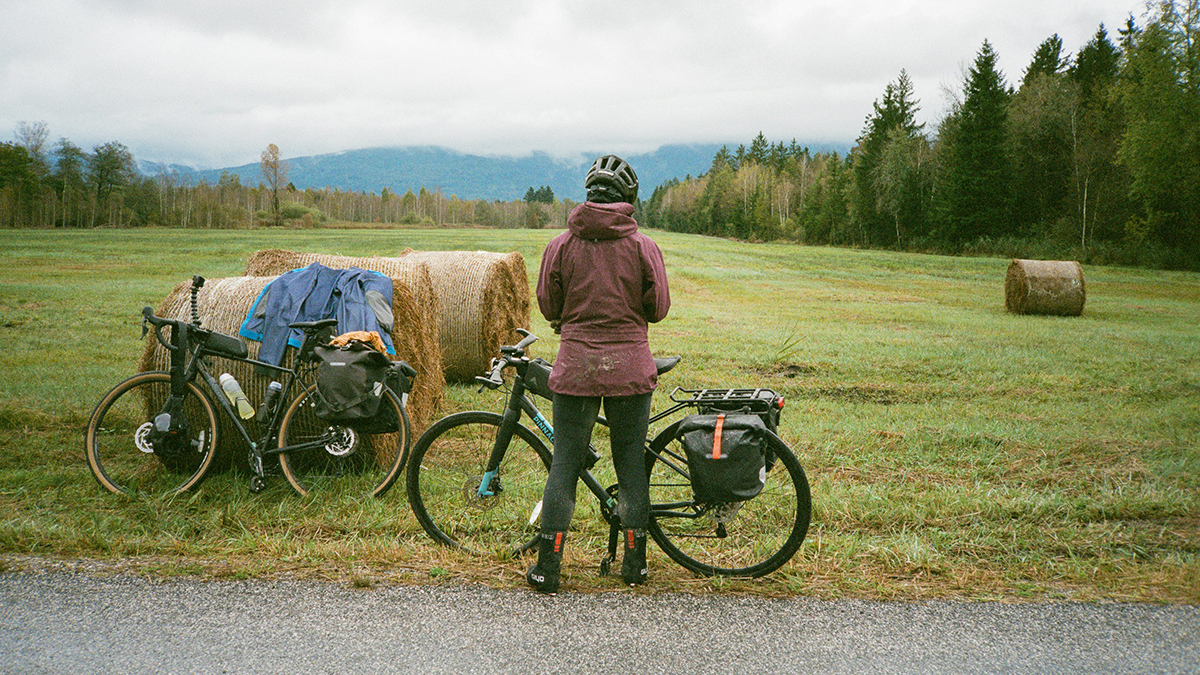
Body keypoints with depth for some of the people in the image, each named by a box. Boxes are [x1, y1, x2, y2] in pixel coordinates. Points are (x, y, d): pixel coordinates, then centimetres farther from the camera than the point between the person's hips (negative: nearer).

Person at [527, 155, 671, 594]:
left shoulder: (561, 245, -1)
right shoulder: (643, 246, -3)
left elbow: (547, 305, 3)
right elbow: (659, 308, 0)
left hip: (576, 368, 0)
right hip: (631, 368, 0)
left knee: (564, 464, 7)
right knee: (631, 463, 11)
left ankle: (547, 568, 10)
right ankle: (634, 562, 20)